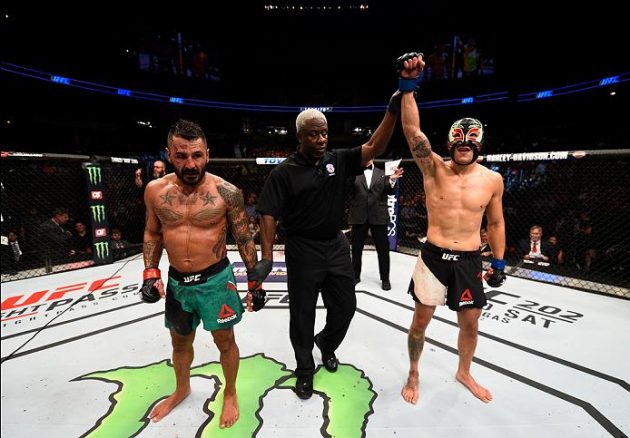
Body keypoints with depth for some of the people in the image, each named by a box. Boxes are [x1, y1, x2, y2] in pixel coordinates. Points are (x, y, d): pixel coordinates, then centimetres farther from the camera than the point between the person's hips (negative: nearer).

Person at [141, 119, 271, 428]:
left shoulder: (226, 192, -15)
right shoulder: (155, 191, -5)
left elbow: (244, 238, -7)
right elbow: (152, 233, 10)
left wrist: (254, 281, -5)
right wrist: (151, 272, 0)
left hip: (216, 279, -3)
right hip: (176, 281, 4)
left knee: (224, 340, 13)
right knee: (180, 341, 24)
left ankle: (230, 393, 40)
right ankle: (182, 389, 53)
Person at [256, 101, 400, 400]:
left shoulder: (338, 160, 2)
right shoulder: (284, 172, -9)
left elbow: (374, 148, -7)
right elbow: (268, 215, -12)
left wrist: (393, 110, -17)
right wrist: (267, 255, -20)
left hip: (336, 246, 4)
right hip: (302, 250, -3)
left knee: (345, 306, 15)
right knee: (302, 313, 10)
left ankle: (326, 344, 47)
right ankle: (305, 369, 36)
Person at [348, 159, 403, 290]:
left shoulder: (382, 174, 8)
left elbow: (390, 192, 0)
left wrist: (392, 180, -21)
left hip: (378, 216, 1)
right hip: (359, 216, 0)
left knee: (383, 249, 6)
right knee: (356, 248, 10)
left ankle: (385, 278, 21)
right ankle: (355, 275, 27)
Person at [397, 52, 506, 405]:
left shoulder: (492, 180, 0)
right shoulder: (434, 169, -7)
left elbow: (496, 223, 10)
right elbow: (412, 130, -22)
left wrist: (499, 263, 9)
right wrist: (408, 86, -32)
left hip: (470, 261, 3)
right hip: (433, 256, -2)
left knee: (470, 324, 16)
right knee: (421, 321, 10)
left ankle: (464, 373, 46)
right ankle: (414, 374, 36)